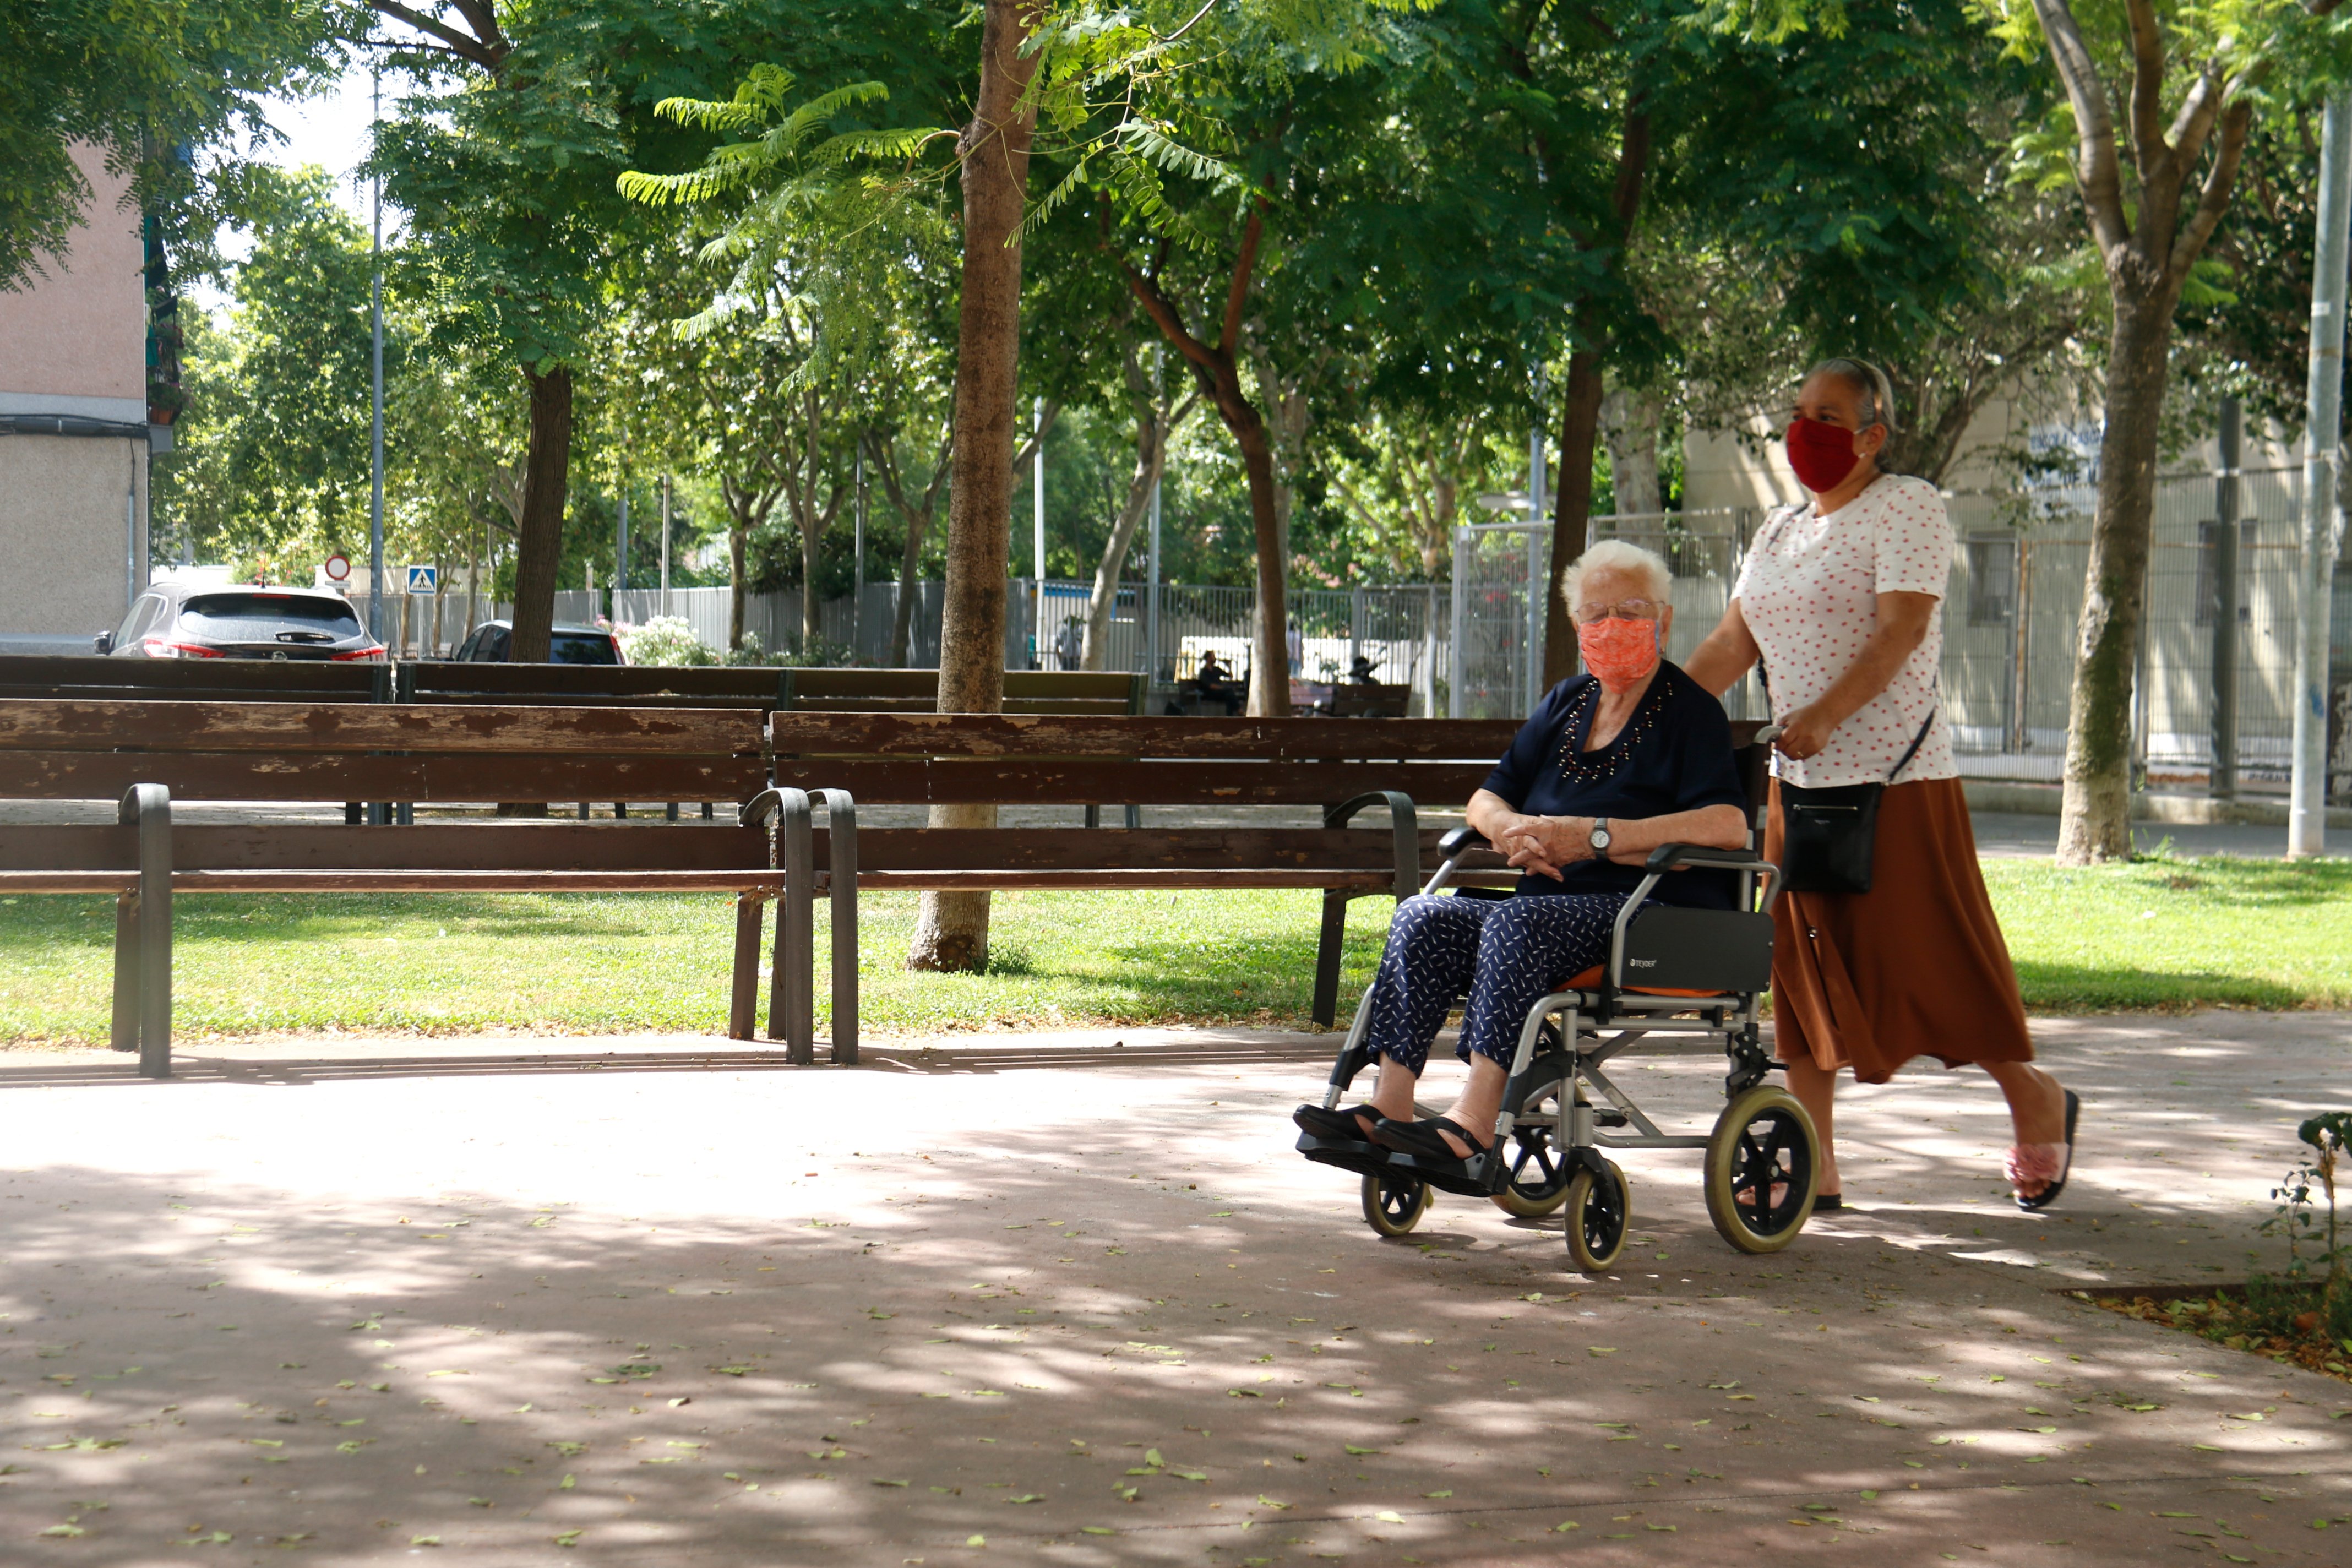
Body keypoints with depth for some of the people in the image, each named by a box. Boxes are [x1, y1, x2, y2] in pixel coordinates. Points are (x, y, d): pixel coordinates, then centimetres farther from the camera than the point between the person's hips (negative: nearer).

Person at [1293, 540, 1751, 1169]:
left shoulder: (1690, 712, -2)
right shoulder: (1566, 704, 20)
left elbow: (1729, 826, -20)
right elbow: (1485, 799, 19)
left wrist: (1596, 835, -23)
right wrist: (1513, 829, -8)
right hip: (1558, 906, 7)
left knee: (1517, 922, -34)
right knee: (1424, 917, -15)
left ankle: (1476, 1120, -42)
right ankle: (1388, 1108, -25)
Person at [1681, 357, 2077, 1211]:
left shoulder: (1909, 507, -6)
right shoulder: (1781, 530, 17)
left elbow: (1903, 629, -18)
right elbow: (1730, 643, 15)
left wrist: (1824, 715, -30)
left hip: (1896, 773, -7)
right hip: (1798, 780, 7)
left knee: (1929, 955, -3)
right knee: (1805, 961, 4)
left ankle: (2036, 1100, 19)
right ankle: (1813, 1165, 7)